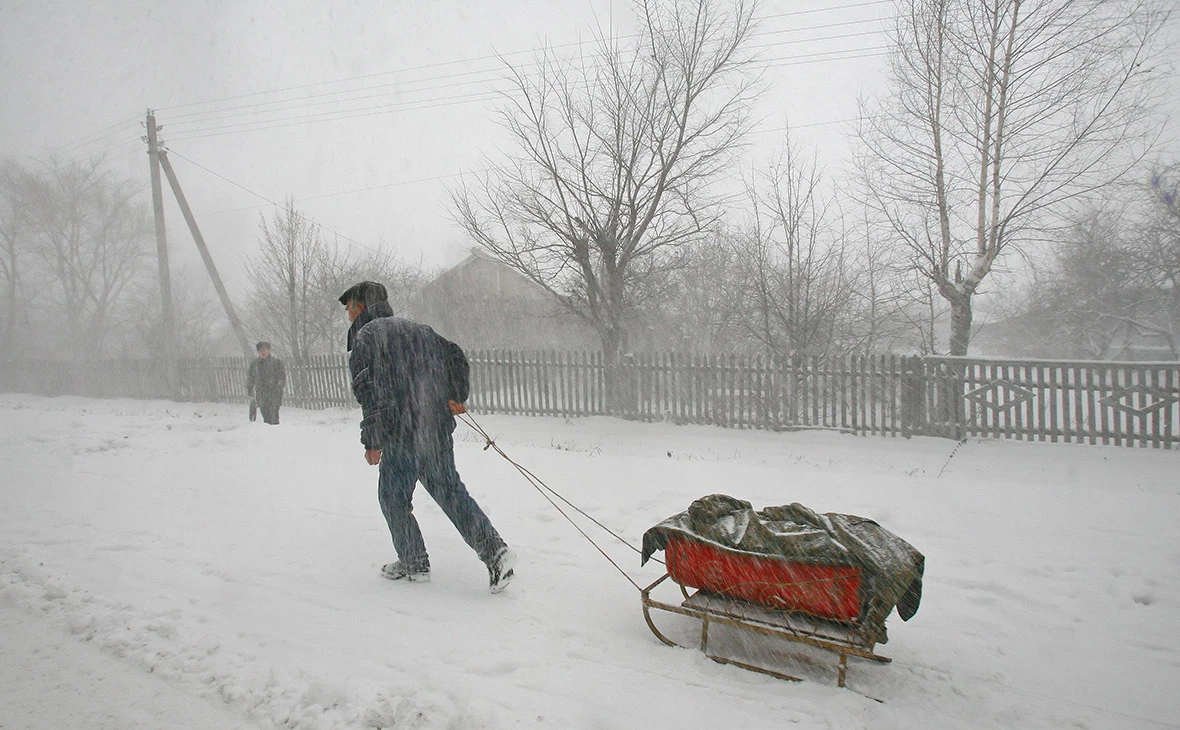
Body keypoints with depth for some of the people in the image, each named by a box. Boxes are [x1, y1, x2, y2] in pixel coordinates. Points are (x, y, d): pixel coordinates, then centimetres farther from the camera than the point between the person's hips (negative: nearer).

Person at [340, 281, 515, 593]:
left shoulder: (366, 336, -3)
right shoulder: (417, 329, 18)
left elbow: (368, 390, -13)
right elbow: (456, 356, 11)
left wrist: (371, 441, -12)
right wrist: (456, 398, 8)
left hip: (401, 435, -7)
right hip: (439, 429, 7)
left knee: (393, 497, 11)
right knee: (450, 491, 10)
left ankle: (414, 564, 19)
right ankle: (494, 550, 0)